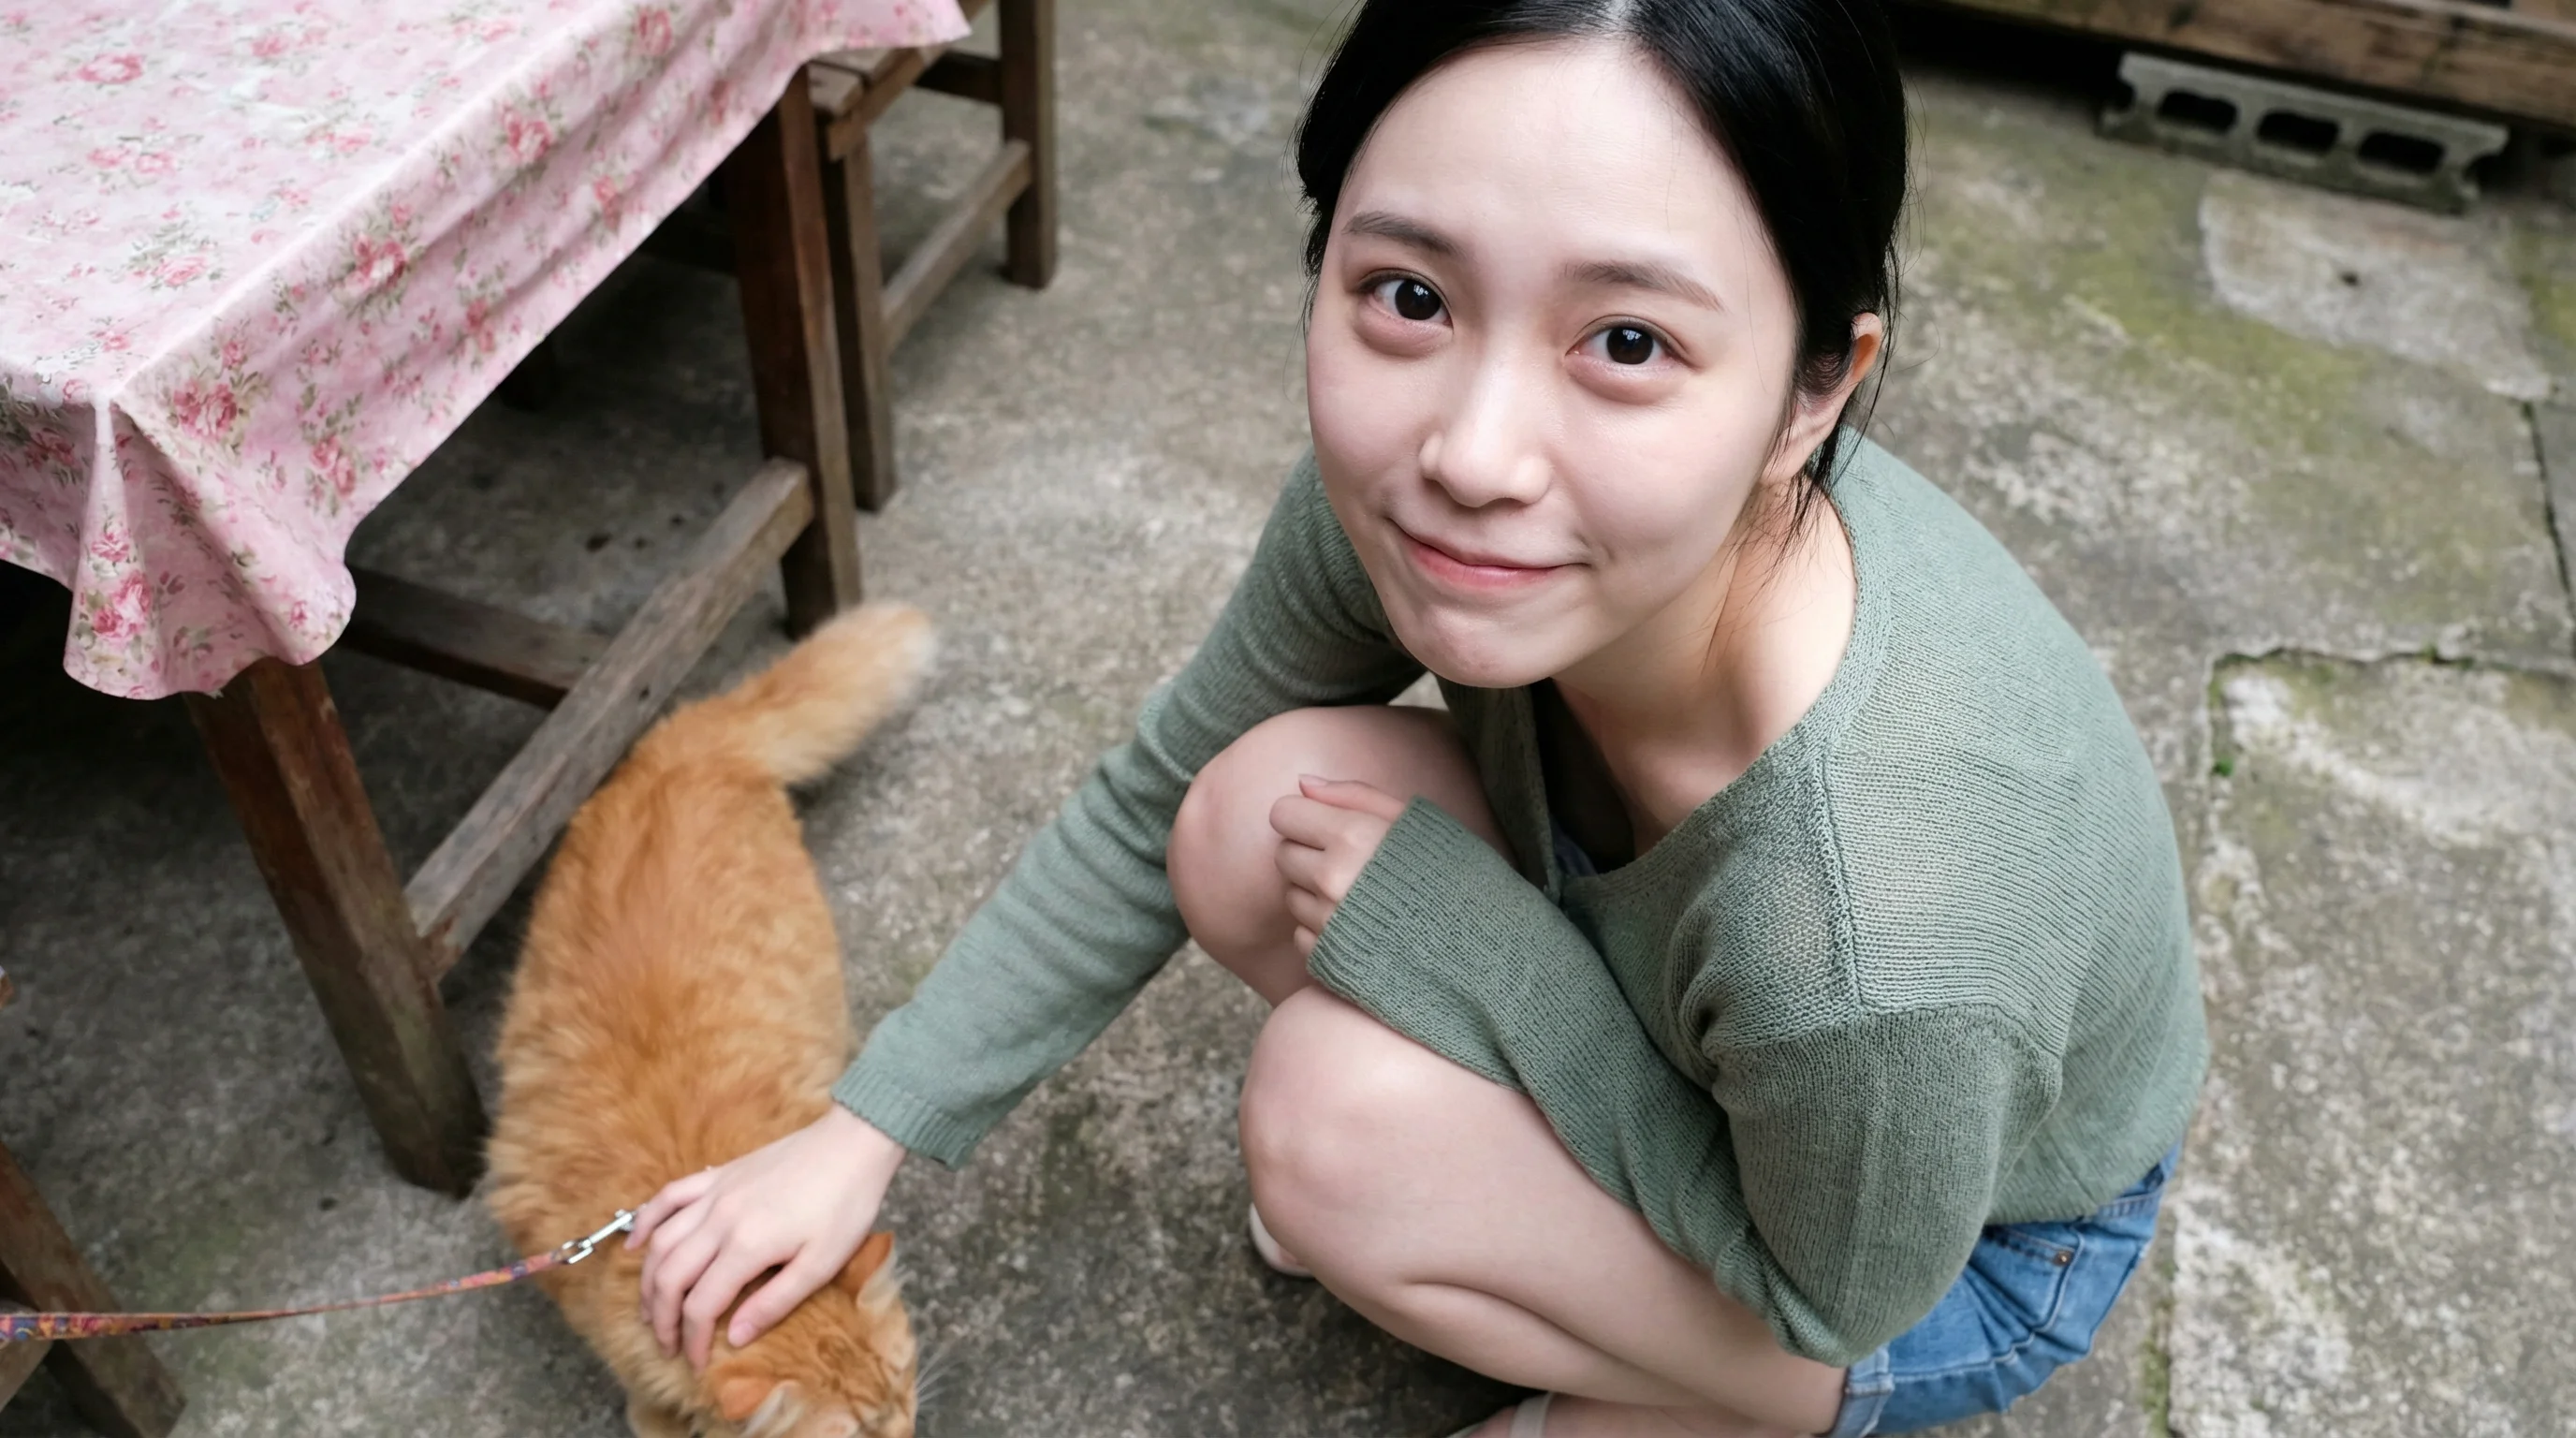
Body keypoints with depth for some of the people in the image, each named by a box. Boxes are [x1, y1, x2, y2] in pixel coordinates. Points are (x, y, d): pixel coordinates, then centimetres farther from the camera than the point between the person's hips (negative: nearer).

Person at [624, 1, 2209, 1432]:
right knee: (1256, 816, -17)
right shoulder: (1410, 506, -27)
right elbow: (1153, 807, -9)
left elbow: (1823, 1292, -22)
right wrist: (864, 1133, -6)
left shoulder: (1872, 952, -44)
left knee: (1342, 1120, -26)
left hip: (1950, 1247, -4)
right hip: (1659, 986, 4)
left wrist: (1462, 942, -29)